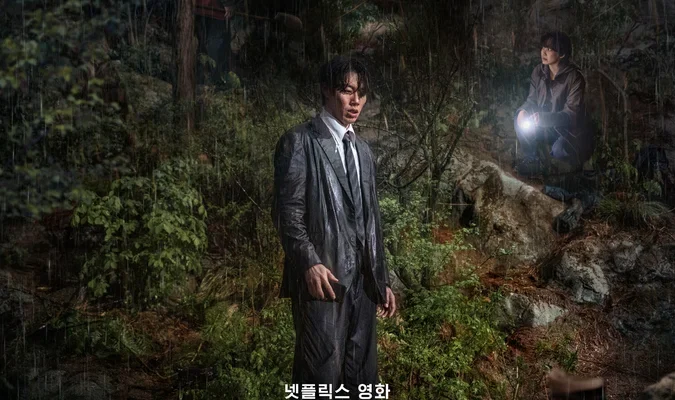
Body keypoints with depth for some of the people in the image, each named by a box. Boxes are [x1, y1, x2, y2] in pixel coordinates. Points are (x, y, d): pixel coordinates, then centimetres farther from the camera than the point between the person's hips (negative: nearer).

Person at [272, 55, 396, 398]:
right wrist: (310, 262, -22)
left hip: (362, 280, 7)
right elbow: (287, 212, -9)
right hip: (322, 276, -6)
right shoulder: (299, 141, -1)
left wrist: (381, 280, 17)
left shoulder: (363, 150, 19)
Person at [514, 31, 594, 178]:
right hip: (546, 126, 6)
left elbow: (571, 114, -25)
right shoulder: (538, 71, -6)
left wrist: (543, 118, -38)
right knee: (520, 120, -18)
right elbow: (532, 99, 1)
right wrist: (523, 111, -23)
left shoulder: (574, 78, -22)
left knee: (559, 151, -34)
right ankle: (531, 159, -2)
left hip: (569, 129, -6)